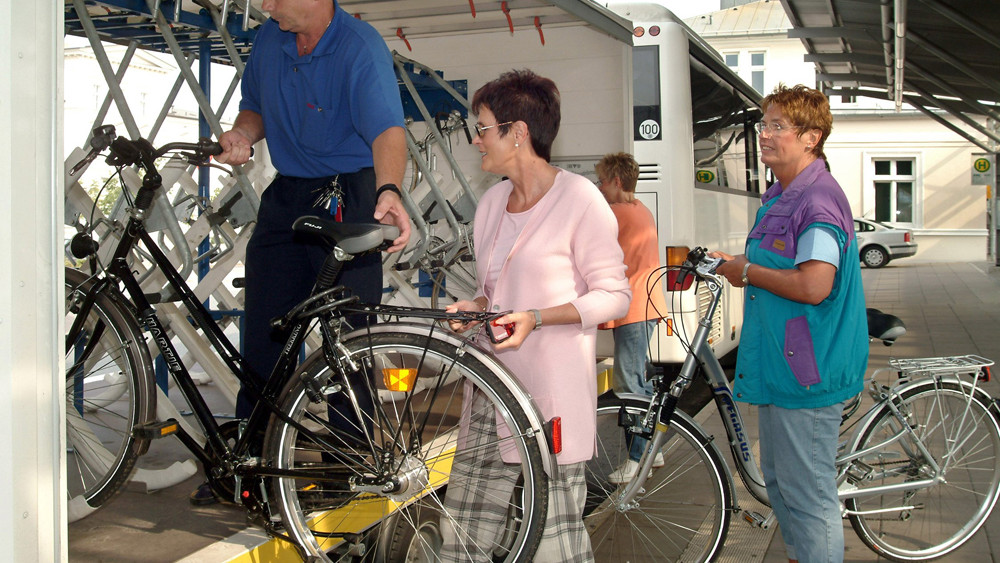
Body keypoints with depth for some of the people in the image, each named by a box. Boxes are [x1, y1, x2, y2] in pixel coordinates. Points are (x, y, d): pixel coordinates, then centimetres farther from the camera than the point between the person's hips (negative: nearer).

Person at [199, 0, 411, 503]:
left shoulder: (360, 47, -16)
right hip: (285, 198, 7)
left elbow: (387, 129, -30)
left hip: (348, 201, -6)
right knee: (262, 332, 10)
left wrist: (388, 192, -49)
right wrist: (242, 135, -4)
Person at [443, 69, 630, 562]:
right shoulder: (492, 202, 15)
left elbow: (614, 296, -8)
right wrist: (473, 308, 3)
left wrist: (535, 318, -18)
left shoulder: (579, 198, -6)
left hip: (553, 393, -6)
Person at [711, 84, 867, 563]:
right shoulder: (778, 197, 14)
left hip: (807, 371, -11)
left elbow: (813, 285, -29)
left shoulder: (819, 199, -18)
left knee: (809, 495, -1)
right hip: (777, 364, 11)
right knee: (778, 482, 21)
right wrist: (736, 265, 8)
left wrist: (747, 271, -16)